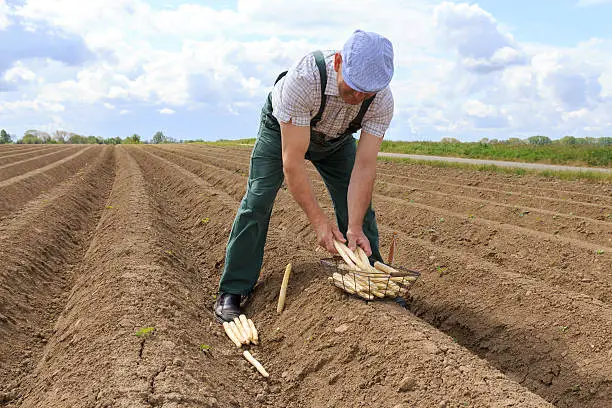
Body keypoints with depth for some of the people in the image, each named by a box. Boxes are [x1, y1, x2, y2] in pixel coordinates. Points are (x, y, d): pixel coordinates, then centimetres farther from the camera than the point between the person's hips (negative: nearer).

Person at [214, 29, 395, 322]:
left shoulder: (382, 100, -32)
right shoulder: (304, 78, -45)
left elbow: (364, 166, -30)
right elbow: (292, 161, -41)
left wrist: (354, 228, -38)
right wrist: (318, 220, -40)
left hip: (335, 138, 4)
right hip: (282, 128, -3)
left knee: (359, 203, -3)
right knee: (258, 200, -14)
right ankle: (232, 291, -5)